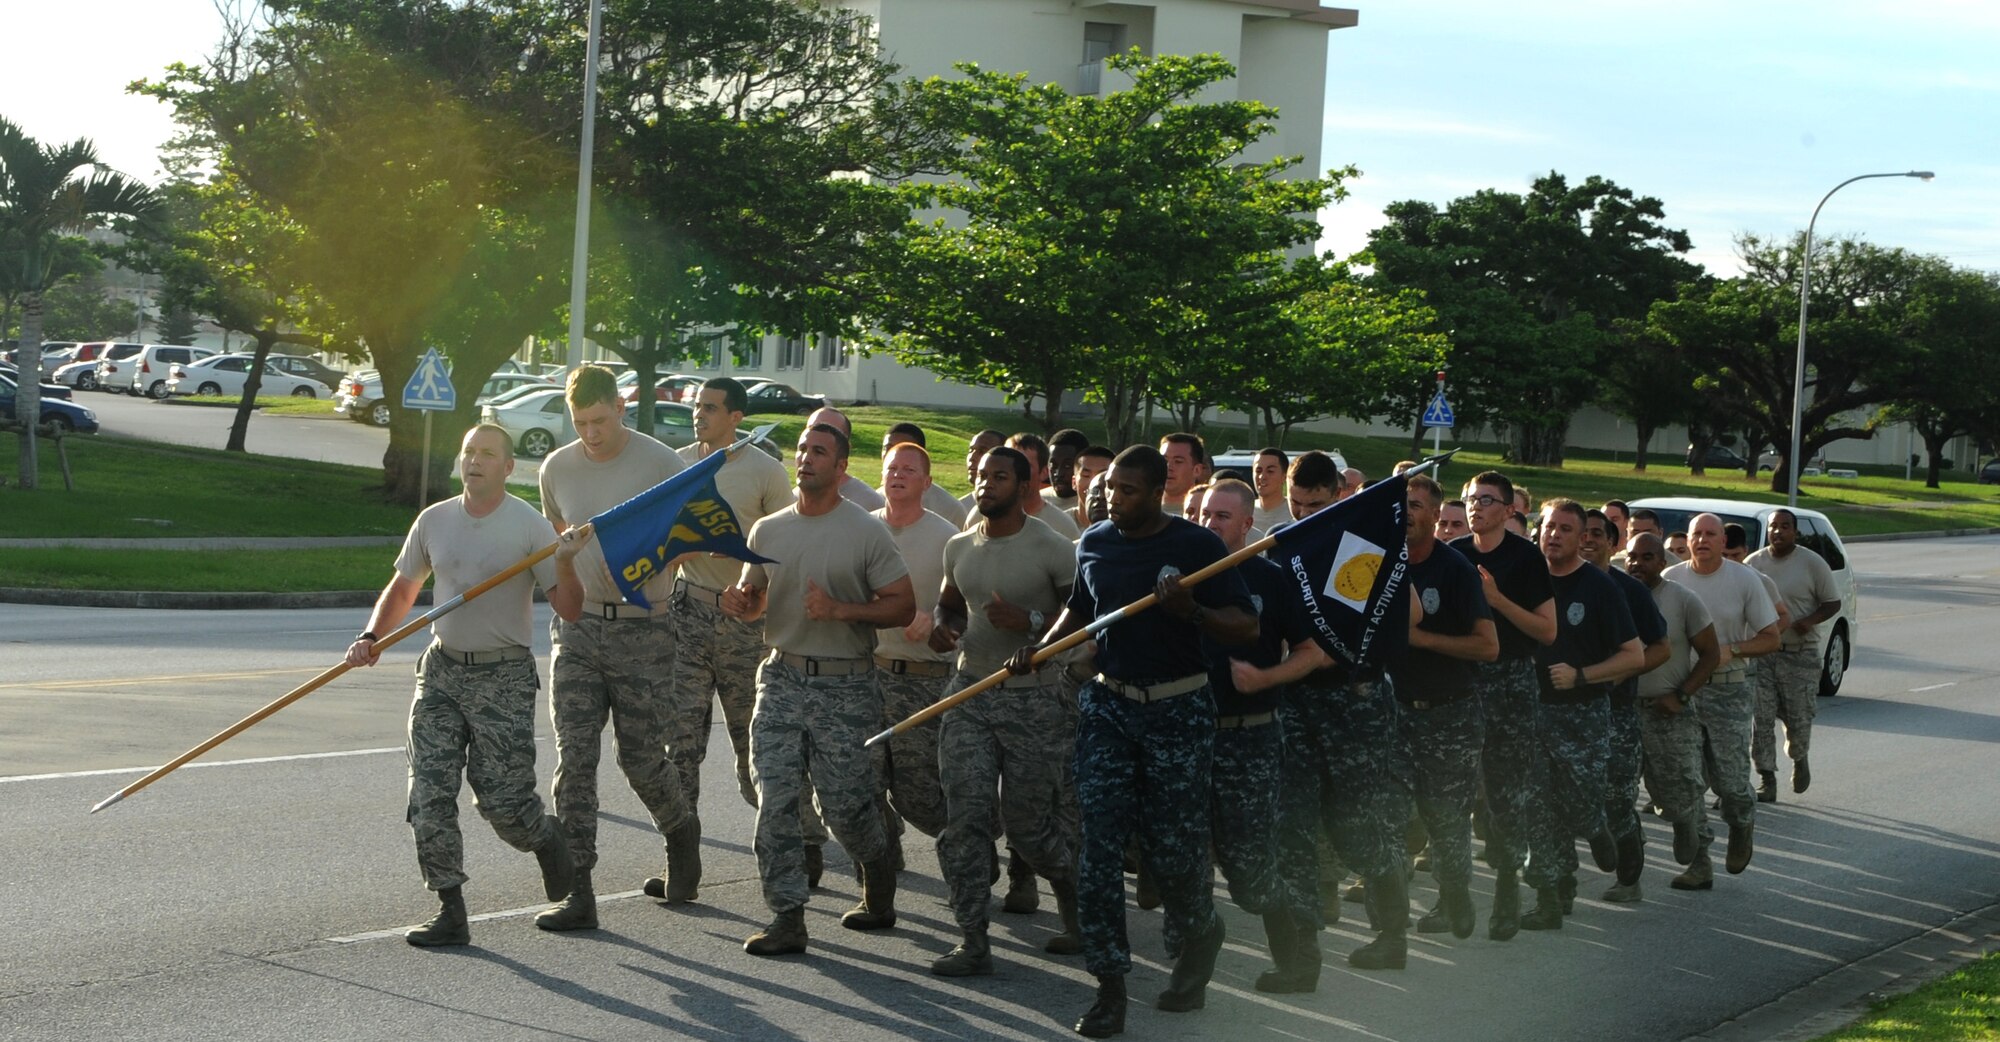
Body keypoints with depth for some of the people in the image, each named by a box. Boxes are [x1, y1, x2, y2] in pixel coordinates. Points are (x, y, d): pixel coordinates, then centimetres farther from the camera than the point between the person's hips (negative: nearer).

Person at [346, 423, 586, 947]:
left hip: (504, 676, -4)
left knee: (502, 802, -5)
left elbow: (568, 609, -7)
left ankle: (548, 839, 29)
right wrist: (371, 638, 5)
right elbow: (402, 589, 20)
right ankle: (450, 912, 2)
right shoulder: (434, 521, 7)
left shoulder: (528, 526, -5)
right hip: (442, 671, 4)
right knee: (429, 795, -5)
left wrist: (565, 565, -26)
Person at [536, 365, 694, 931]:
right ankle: (579, 892, -4)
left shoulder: (662, 464, -7)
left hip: (643, 629, -3)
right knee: (574, 757, -6)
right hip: (578, 627, 3)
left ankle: (681, 831, 35)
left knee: (642, 760, 2)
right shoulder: (557, 468, 6)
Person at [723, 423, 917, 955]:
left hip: (845, 686, -4)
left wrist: (841, 610, -18)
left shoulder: (867, 532, -4)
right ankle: (787, 917, -1)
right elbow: (755, 597, 22)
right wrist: (739, 603, -2)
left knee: (845, 806, -1)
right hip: (782, 677, 4)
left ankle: (878, 873, 30)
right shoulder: (769, 530, 11)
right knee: (775, 801, -5)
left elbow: (903, 606, -5)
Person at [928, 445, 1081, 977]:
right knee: (965, 814, -7)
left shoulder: (1051, 549, -8)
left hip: (1035, 700, -5)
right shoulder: (959, 548, 10)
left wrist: (1031, 623, -22)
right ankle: (973, 939, -3)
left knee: (1028, 823, 1)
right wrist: (943, 626, 3)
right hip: (970, 693, 5)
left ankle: (1077, 896, 32)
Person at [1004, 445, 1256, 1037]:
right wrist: (1039, 650, 5)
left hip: (1178, 707, -3)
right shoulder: (1094, 544, 6)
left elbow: (1246, 626, -8)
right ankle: (1110, 986, 2)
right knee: (1099, 844, -4)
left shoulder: (1196, 544, -7)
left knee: (1171, 845, 3)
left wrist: (1193, 612, -26)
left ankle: (1201, 934, 35)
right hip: (1109, 704, 4)